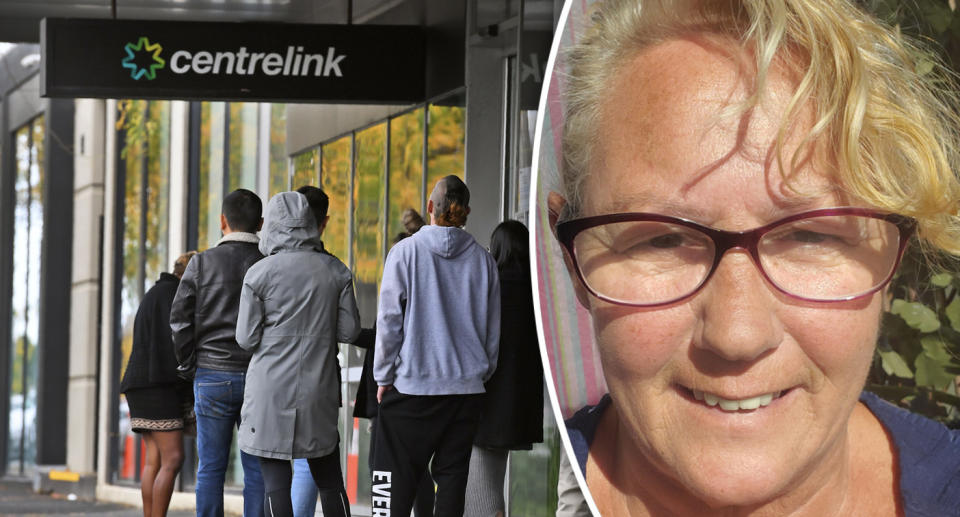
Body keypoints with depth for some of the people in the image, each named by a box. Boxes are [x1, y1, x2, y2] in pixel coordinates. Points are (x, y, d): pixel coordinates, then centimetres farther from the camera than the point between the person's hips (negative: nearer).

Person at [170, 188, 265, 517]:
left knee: (211, 468, 3)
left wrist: (189, 366, 8)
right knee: (256, 469, 3)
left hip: (212, 376, 0)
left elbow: (179, 320, -2)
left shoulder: (202, 264, -1)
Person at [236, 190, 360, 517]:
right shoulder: (335, 271, 2)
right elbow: (349, 331, 3)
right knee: (330, 481, 13)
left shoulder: (260, 273, -7)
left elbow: (247, 339, -4)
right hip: (320, 389, 3)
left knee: (276, 483, -2)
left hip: (272, 390, -3)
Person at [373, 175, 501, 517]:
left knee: (395, 478, -1)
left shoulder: (406, 252, -6)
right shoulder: (483, 259, 4)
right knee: (452, 476, 7)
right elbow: (493, 329, 10)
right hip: (466, 386, 4)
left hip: (412, 385, -3)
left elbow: (389, 320, -5)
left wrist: (383, 377, 3)